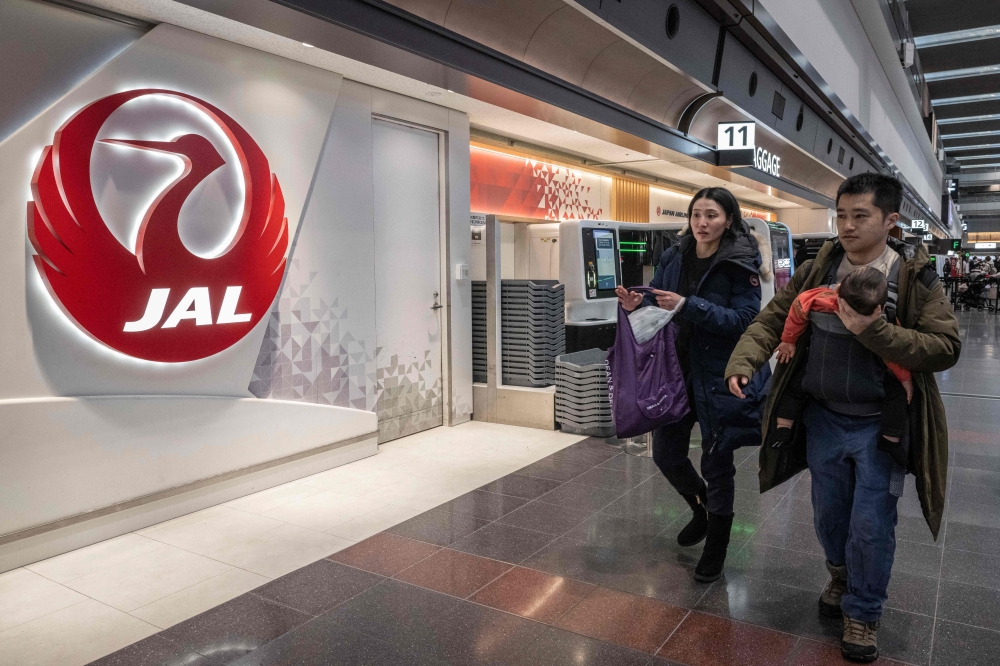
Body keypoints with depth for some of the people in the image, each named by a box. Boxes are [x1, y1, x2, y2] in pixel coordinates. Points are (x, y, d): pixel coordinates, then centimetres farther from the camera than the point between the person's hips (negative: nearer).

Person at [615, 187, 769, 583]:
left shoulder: (741, 264, -11)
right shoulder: (673, 258, 4)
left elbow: (743, 320, -19)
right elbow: (658, 308, 11)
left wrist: (688, 306, -28)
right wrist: (636, 306, -12)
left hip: (720, 377, -5)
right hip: (675, 370, 5)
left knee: (716, 462, 7)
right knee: (665, 454, 12)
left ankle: (715, 551, 28)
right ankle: (702, 509, 44)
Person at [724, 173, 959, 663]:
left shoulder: (915, 278, -12)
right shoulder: (817, 271, -3)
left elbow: (946, 346, -17)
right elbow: (773, 319, -3)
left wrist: (875, 332, -30)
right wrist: (743, 361, -20)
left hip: (880, 426, -3)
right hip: (823, 418, 3)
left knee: (871, 526, 5)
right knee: (828, 514, 18)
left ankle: (863, 612, 29)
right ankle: (841, 574, 48)